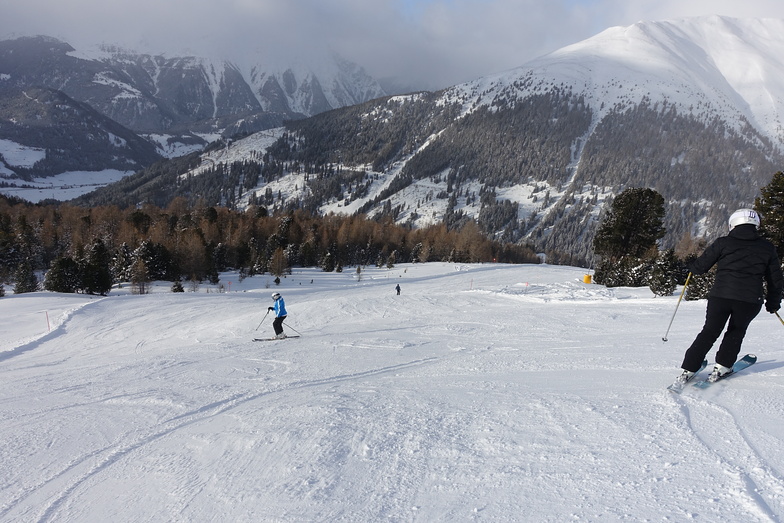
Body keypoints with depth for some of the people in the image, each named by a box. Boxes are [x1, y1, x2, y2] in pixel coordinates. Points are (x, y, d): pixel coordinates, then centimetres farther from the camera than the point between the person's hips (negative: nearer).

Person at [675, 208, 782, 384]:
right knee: (736, 331, 23)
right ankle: (722, 366, 14)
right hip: (750, 300, 1)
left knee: (709, 332, 11)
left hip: (720, 295, 0)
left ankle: (688, 370, 8)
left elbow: (701, 266, 5)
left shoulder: (723, 243, 4)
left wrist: (691, 267, 27)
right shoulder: (767, 247, 11)